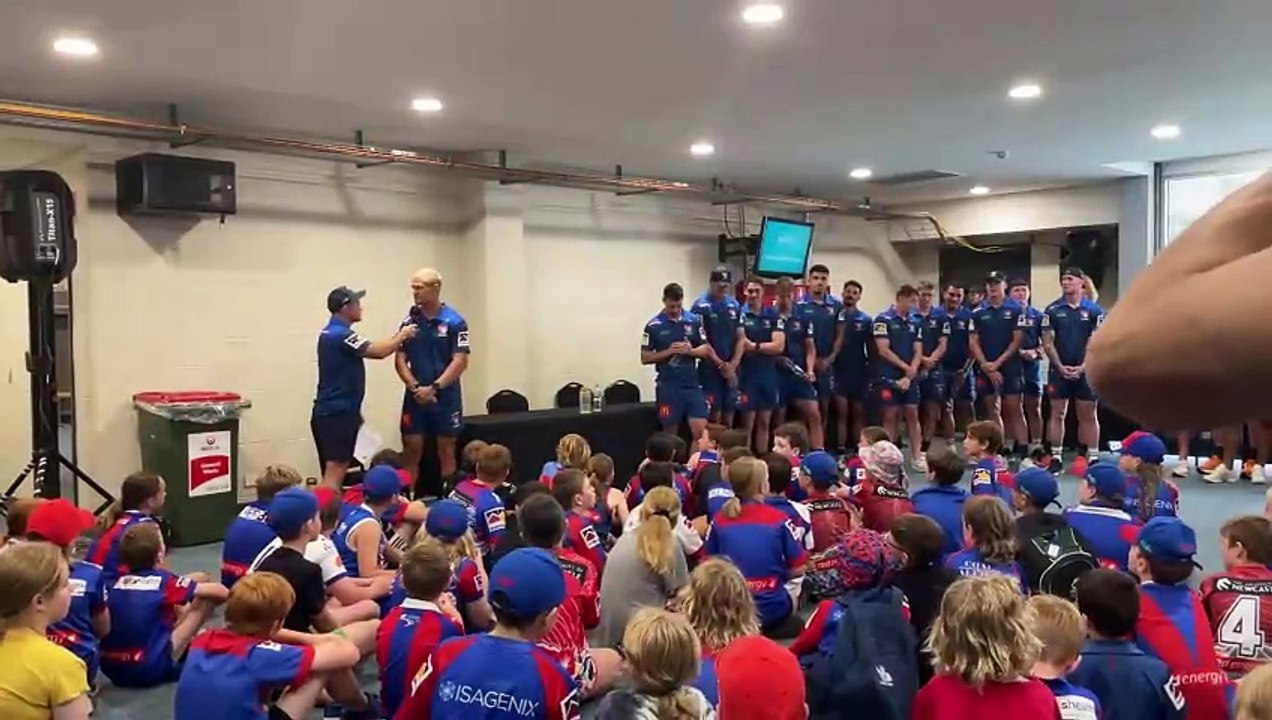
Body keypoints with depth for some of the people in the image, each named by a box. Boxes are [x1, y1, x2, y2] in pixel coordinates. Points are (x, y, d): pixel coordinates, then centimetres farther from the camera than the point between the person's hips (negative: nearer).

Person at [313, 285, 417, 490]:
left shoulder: (333, 333, 15)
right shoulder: (340, 335, -19)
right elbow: (379, 351, -19)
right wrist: (402, 336, -5)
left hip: (333, 412, 10)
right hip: (337, 414, -10)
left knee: (334, 471, 13)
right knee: (335, 472, -11)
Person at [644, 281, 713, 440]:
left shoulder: (694, 321, 3)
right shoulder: (654, 326, -3)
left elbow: (705, 349, 7)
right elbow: (645, 358, -2)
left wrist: (690, 351, -13)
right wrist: (669, 352, -15)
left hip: (692, 385, 2)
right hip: (668, 387, -2)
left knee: (701, 430, -4)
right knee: (670, 432, 7)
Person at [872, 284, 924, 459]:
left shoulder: (914, 322, 10)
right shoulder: (883, 319, -7)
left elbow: (918, 352, 7)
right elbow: (883, 351, -13)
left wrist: (910, 375, -6)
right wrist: (906, 367, -9)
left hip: (910, 378, 5)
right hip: (889, 377, -5)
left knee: (912, 415, 3)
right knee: (890, 416, -1)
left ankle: (917, 457, 7)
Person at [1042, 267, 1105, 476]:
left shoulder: (1094, 310, 2)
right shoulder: (1052, 310, 3)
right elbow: (1047, 343, 1)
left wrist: (1083, 367, -11)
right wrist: (1060, 366, -8)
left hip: (1085, 370, 0)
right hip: (1059, 369, 1)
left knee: (1088, 415, 3)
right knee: (1057, 413, 2)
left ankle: (1092, 457, 7)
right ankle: (1055, 457, 6)